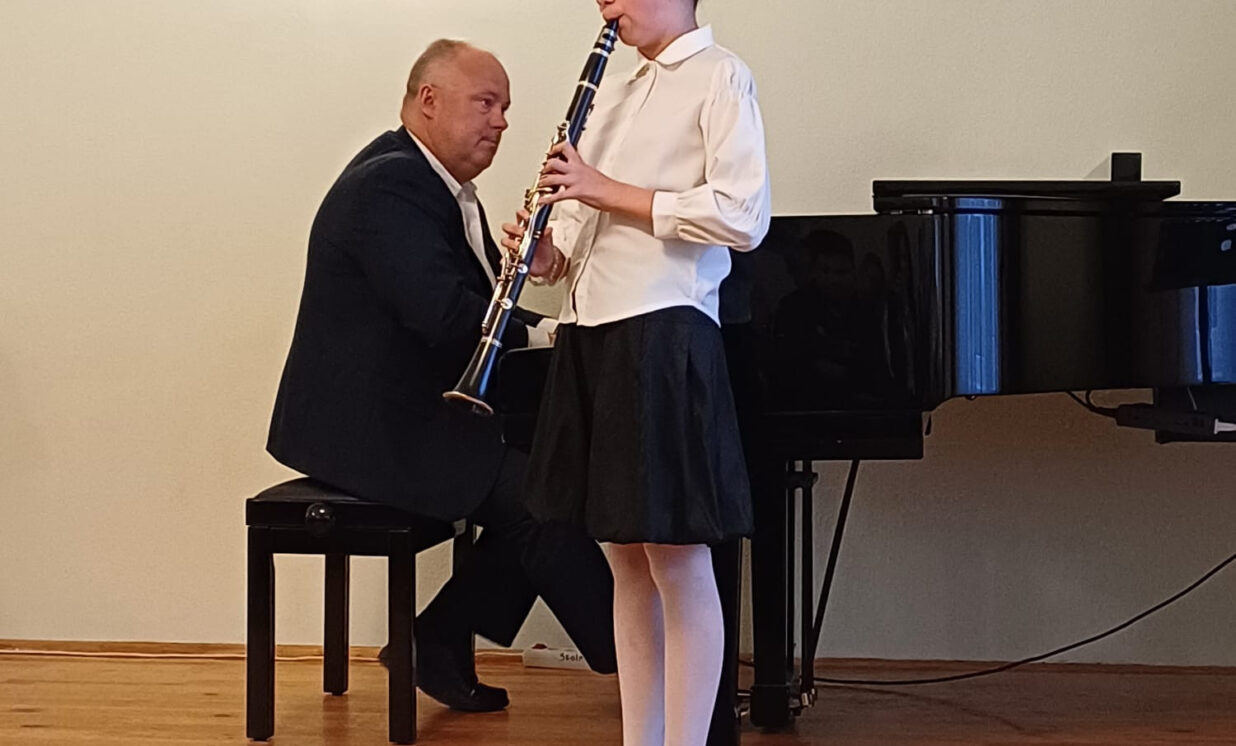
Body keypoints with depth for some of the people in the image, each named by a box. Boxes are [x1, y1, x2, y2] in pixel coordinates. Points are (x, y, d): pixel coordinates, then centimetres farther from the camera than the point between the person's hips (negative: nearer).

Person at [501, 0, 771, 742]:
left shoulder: (720, 77, -3)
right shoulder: (616, 95, 20)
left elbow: (744, 215, -14)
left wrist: (608, 190, -15)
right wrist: (548, 253, -5)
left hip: (664, 333, -8)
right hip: (592, 332, 8)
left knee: (678, 564, -4)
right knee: (626, 560, 11)